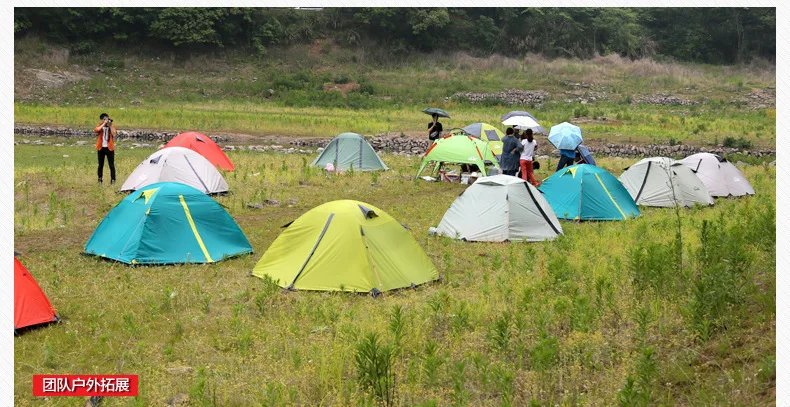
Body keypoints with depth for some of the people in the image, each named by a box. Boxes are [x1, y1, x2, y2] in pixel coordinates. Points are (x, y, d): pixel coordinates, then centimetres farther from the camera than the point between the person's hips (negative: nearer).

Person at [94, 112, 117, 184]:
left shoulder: (112, 126, 2)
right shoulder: (100, 125, 3)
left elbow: (114, 134, -15)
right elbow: (96, 130, -20)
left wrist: (110, 126, -17)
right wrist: (104, 124, -20)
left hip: (109, 148, -1)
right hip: (101, 148, 1)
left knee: (111, 165, -3)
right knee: (100, 165, 8)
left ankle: (113, 180, 0)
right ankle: (100, 179, 18)